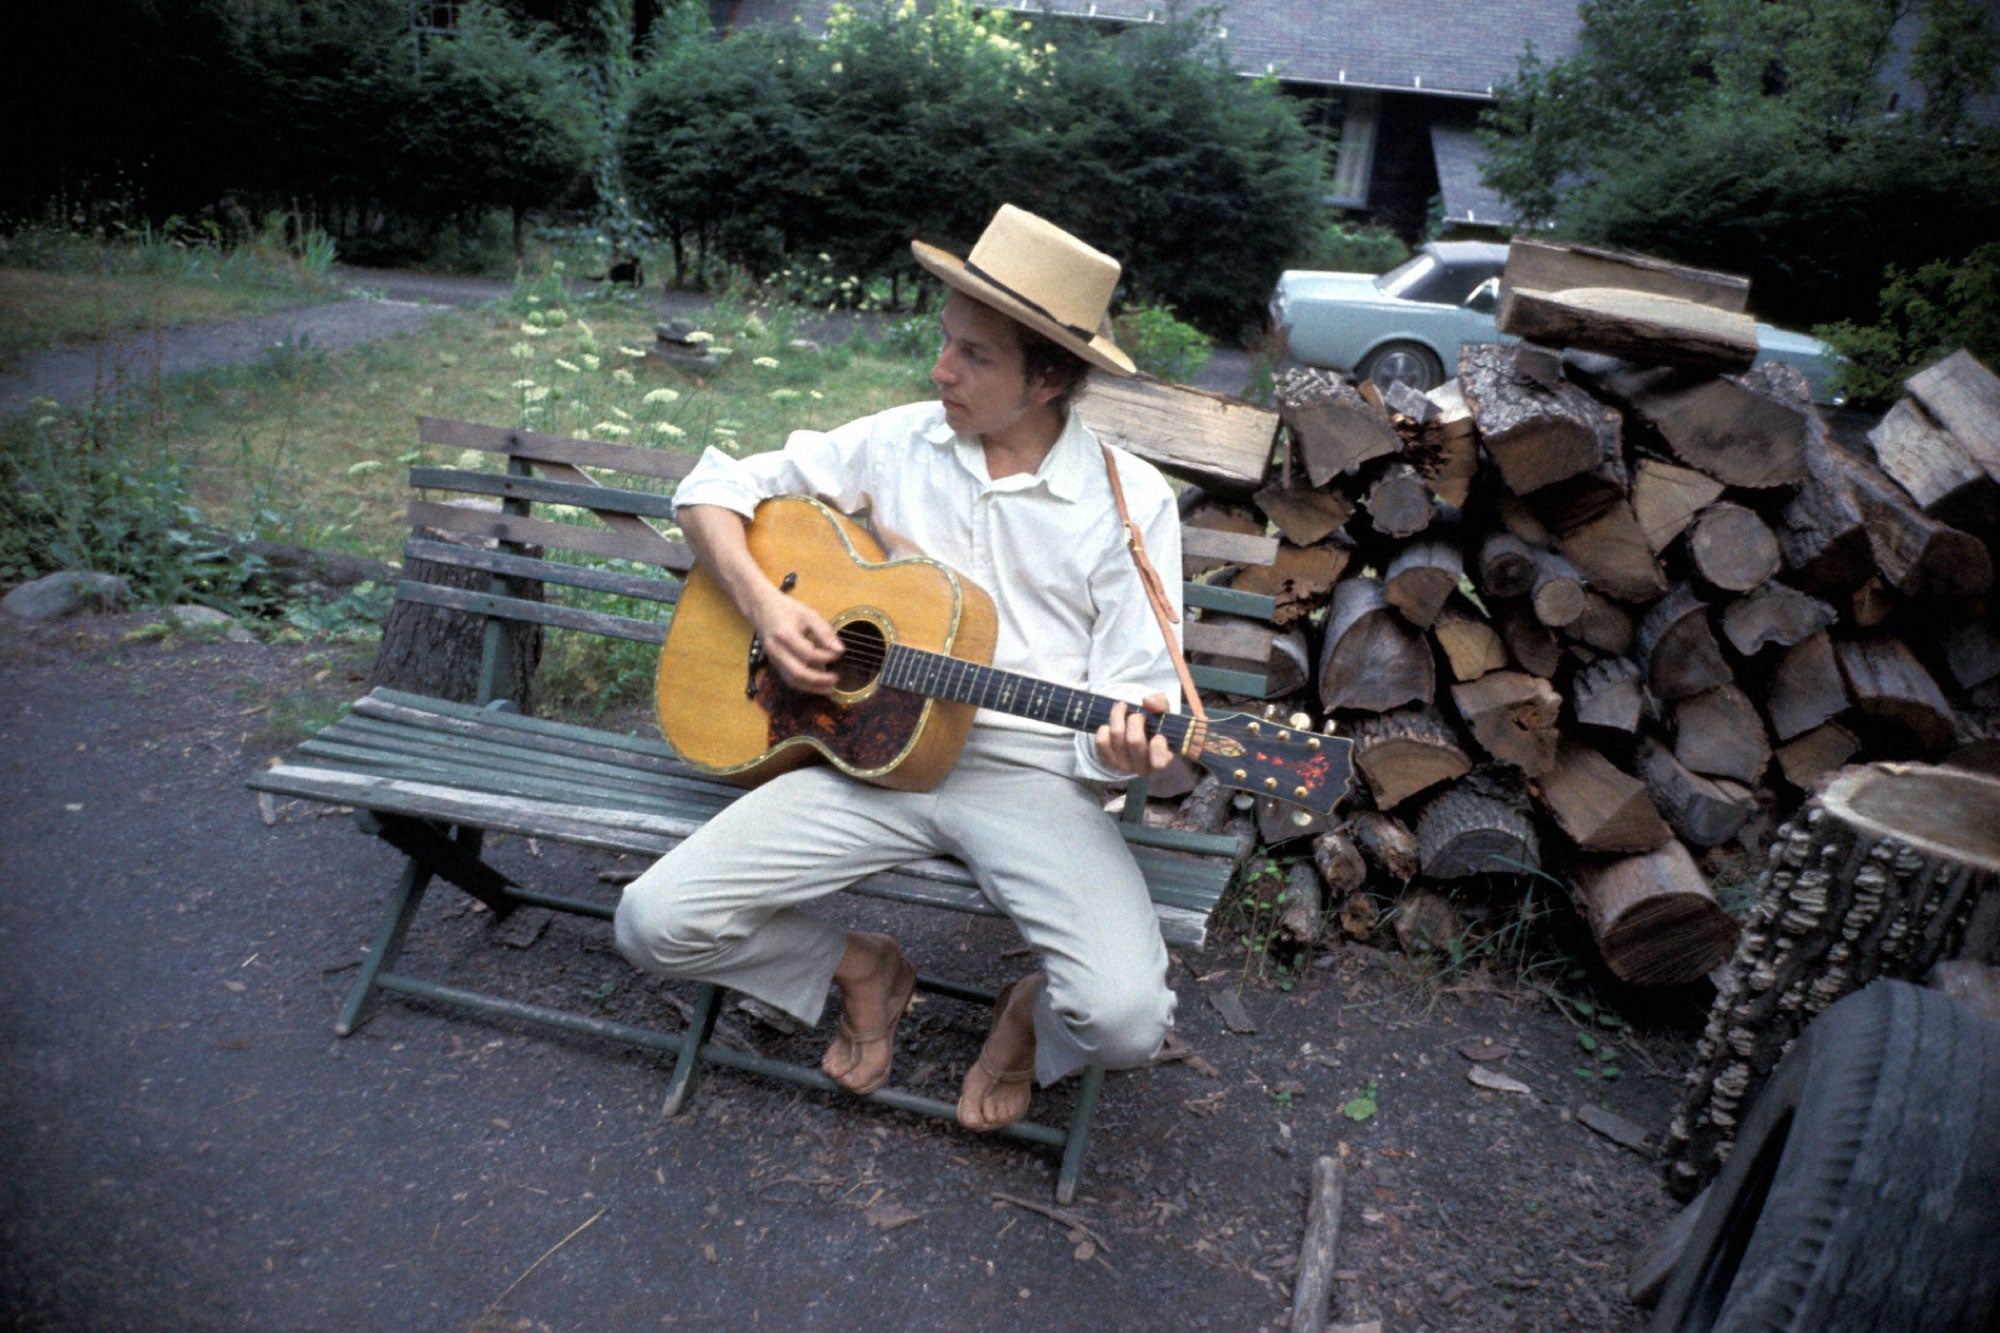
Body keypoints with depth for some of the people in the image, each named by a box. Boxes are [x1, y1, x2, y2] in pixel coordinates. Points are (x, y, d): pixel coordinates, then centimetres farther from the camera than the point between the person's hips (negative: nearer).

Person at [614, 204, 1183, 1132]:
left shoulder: (1131, 501, -2)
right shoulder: (897, 444, 6)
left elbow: (1135, 688, -2)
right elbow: (711, 490, 13)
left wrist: (1127, 743, -26)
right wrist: (764, 604, -6)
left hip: (1031, 776, -2)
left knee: (1125, 1019, -26)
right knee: (656, 924, -12)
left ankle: (1035, 1019, 15)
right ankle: (861, 970, 18)